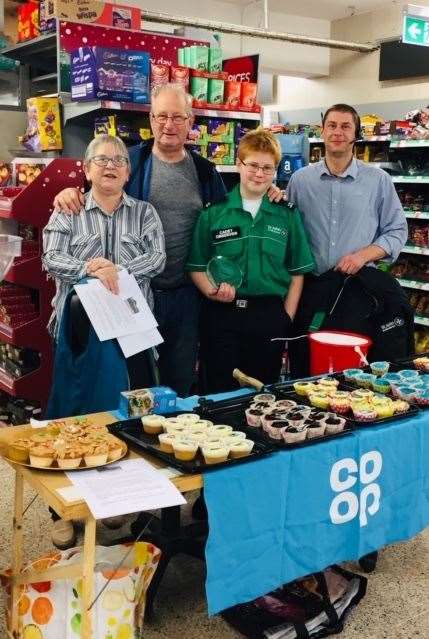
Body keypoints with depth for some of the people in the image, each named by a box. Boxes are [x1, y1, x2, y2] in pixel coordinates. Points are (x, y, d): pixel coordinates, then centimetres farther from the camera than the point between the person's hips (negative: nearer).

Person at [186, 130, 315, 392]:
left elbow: (297, 272, 7)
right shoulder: (214, 213, 1)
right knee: (220, 393, 7)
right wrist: (212, 291, -16)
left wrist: (286, 317, 0)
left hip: (270, 316, 1)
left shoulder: (287, 215, 5)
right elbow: (197, 267, 2)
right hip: (222, 314, -1)